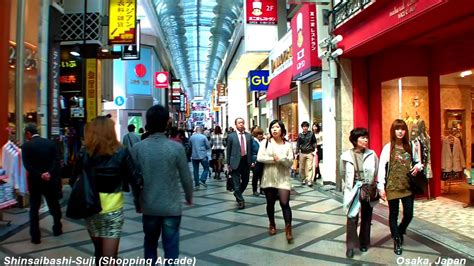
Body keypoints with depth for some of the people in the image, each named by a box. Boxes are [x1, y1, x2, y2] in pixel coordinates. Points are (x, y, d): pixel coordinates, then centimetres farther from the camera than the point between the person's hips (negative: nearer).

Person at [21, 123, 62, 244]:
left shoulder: (26, 146, -6)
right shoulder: (50, 143, 1)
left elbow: (27, 165, -15)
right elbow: (56, 160, -9)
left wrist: (40, 175, -17)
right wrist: (50, 173, -16)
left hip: (35, 181, -2)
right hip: (51, 180, 2)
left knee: (34, 209, 9)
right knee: (54, 206, 17)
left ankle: (35, 236, 8)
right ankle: (57, 229, 28)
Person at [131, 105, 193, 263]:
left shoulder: (138, 148, -7)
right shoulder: (177, 147, -13)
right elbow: (186, 177, -7)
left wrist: (137, 201, 16)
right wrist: (189, 196, 12)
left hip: (148, 206, 3)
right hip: (172, 206, -2)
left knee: (150, 243, 22)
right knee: (171, 246, 8)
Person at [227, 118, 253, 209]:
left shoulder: (249, 135, 7)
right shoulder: (231, 136, -1)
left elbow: (250, 149, 9)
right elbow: (228, 150, 0)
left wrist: (251, 161, 4)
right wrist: (228, 163, -2)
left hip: (246, 161, 4)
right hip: (236, 161, -3)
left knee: (245, 181, 13)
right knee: (237, 182, 0)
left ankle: (237, 194, 38)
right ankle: (240, 200, 11)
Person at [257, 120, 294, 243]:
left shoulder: (287, 145, 1)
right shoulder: (266, 142, 0)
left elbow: (290, 162, -5)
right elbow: (259, 158, -10)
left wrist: (280, 158, -21)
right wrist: (273, 159, -15)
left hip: (283, 178, -1)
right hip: (269, 178, 1)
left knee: (285, 203, -10)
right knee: (270, 203, 13)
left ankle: (288, 229, -1)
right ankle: (272, 224, 34)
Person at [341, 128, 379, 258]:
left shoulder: (371, 154, -4)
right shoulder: (347, 155, -6)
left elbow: (377, 172, 2)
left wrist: (376, 187, 1)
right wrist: (349, 187, 8)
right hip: (354, 190, -2)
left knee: (366, 217, 13)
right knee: (352, 217, -7)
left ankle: (364, 243, 28)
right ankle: (350, 246, 0)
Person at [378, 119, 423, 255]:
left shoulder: (410, 146, 7)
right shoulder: (388, 147, -5)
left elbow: (417, 161, 18)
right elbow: (382, 167, -8)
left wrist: (418, 166, -8)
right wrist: (381, 186, -13)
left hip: (407, 185, 3)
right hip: (392, 186, -3)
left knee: (409, 214, 5)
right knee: (394, 214, 7)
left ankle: (400, 232, 35)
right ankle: (397, 241, 25)